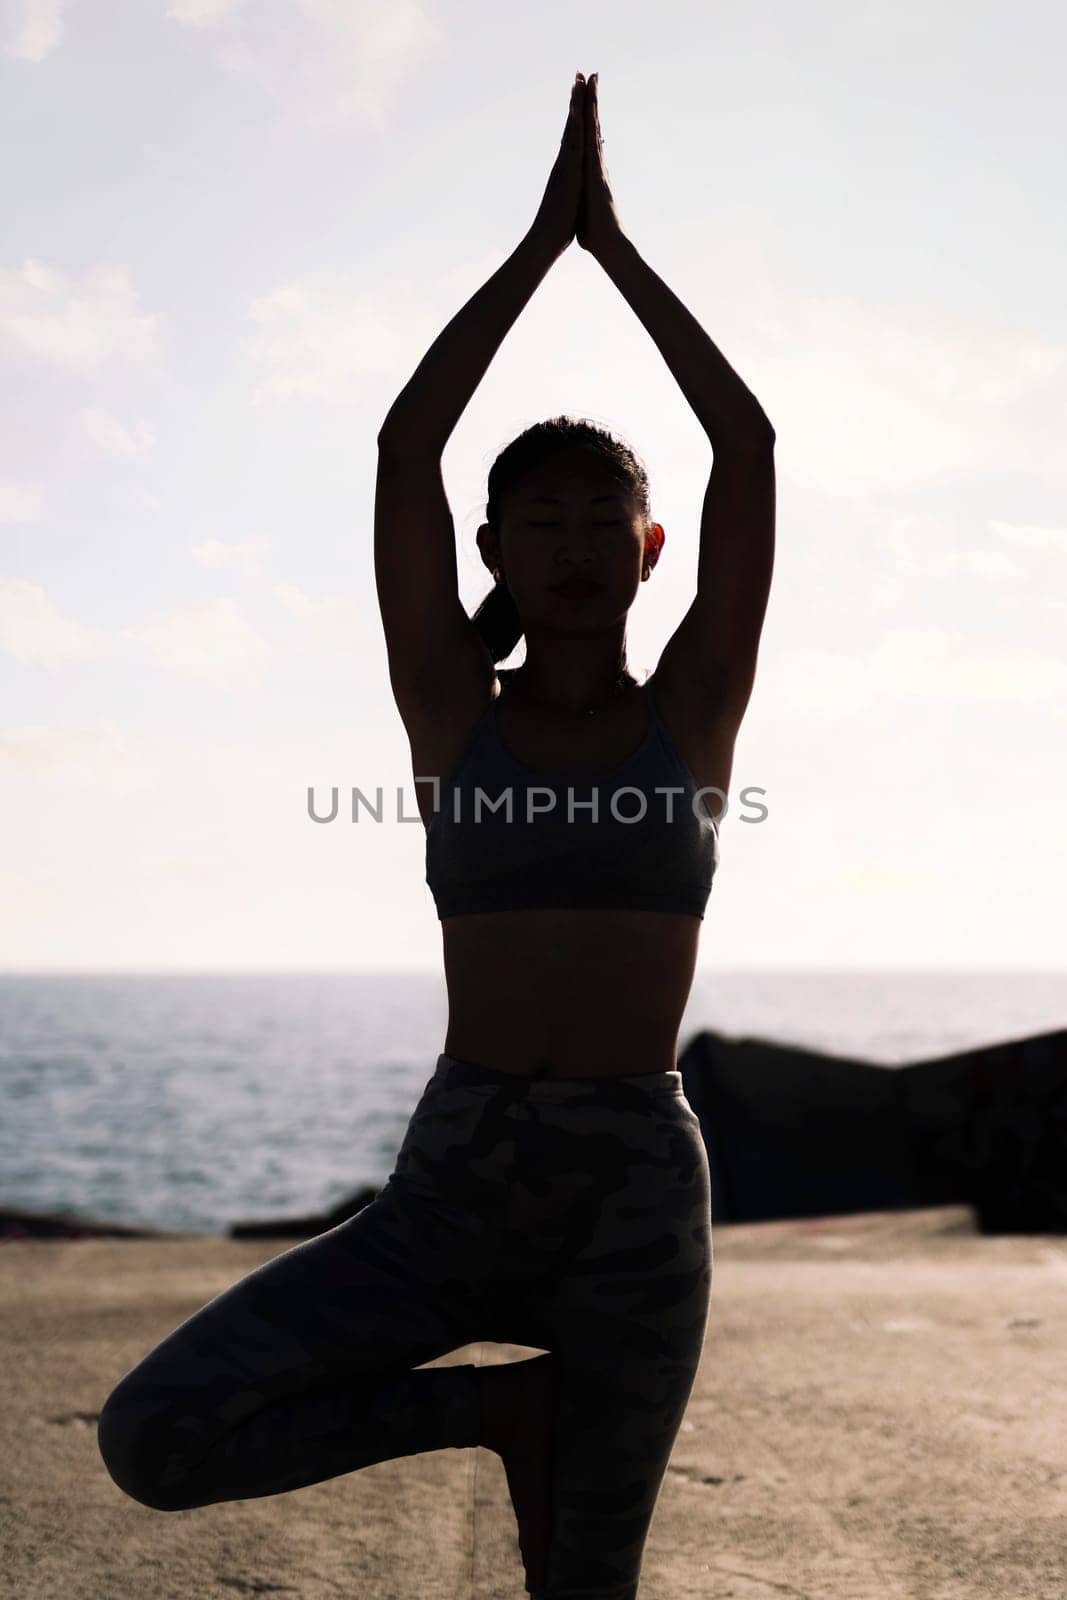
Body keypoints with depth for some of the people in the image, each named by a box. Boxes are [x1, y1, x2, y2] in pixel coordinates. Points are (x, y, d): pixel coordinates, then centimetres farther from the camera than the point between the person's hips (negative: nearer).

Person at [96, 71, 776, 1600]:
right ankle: (501, 1404, 6)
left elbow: (749, 449, -1)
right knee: (154, 1433, -13)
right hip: (455, 1178, 1)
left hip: (637, 1196, 0)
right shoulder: (455, 716, 4)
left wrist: (616, 244, 5)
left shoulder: (692, 714, 4)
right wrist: (541, 239, 3)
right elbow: (406, 447, -2)